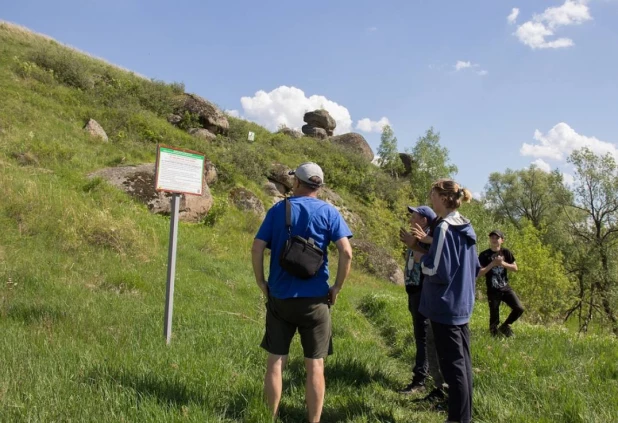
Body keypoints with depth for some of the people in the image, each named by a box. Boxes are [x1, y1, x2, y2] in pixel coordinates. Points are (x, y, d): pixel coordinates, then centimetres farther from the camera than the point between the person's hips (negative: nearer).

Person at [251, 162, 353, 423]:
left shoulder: (278, 209, 3)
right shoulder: (328, 212, -1)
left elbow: (257, 248, -5)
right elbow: (346, 253, -11)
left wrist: (261, 283, 5)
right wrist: (337, 288, -1)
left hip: (279, 296, 1)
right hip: (315, 298, -1)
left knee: (275, 361, 11)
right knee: (315, 365, 7)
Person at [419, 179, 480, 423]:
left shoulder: (444, 228, -17)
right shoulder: (466, 229, 11)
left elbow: (437, 271, -19)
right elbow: (474, 268, 19)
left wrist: (420, 259, -3)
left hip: (445, 307, -9)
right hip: (462, 305, 9)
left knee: (452, 365, -1)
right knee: (463, 362, 15)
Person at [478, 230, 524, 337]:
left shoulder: (506, 252, 4)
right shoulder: (484, 255, -6)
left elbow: (515, 268, 3)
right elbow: (479, 273, -11)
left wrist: (503, 263, -13)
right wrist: (492, 264, -19)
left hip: (506, 288, 3)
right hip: (493, 291, -3)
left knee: (519, 309, -8)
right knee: (494, 318, 0)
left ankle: (505, 326, 15)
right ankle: (495, 333, 21)